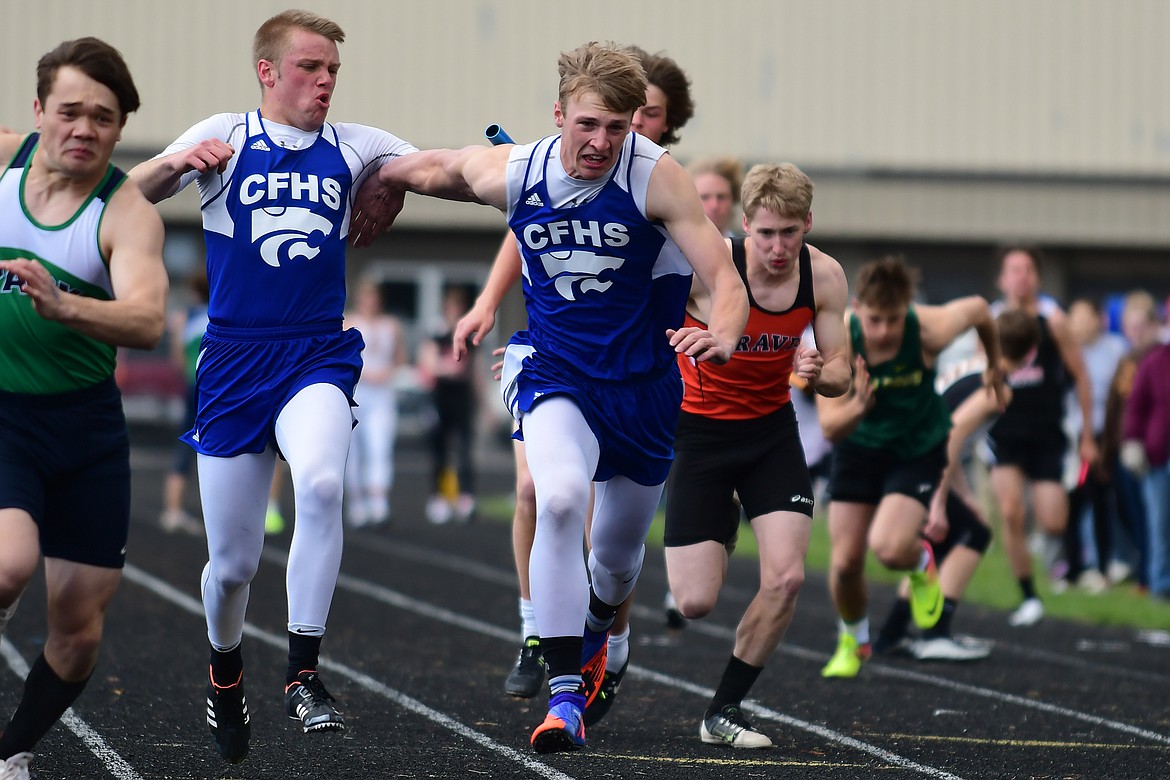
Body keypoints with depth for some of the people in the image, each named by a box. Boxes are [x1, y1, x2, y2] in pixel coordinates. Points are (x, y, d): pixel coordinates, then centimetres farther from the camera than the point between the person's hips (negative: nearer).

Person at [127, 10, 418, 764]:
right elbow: (136, 193, -9)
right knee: (233, 561, 4)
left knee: (321, 482, -32)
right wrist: (177, 162, -30)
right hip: (234, 361, 0)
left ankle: (304, 673, -22)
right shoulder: (226, 137, 2)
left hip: (319, 356, 0)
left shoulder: (354, 147, 8)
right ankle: (225, 676, 36)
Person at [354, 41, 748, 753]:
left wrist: (721, 335, -45)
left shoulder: (655, 176, -19)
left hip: (643, 385, 0)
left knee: (619, 552, 16)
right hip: (554, 368, 0)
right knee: (561, 497, -30)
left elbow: (724, 277, -25)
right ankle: (565, 694, -26)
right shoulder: (512, 173, -10)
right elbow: (439, 167, 14)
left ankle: (596, 635, 54)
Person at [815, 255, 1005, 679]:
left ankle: (922, 561, 15)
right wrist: (858, 408, -52)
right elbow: (830, 428, -29)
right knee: (845, 560, -1)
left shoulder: (929, 330, -29)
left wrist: (995, 369, 12)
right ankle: (852, 640, 32)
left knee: (889, 549, -24)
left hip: (919, 449, -2)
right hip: (858, 446, 2)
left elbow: (978, 309, -5)